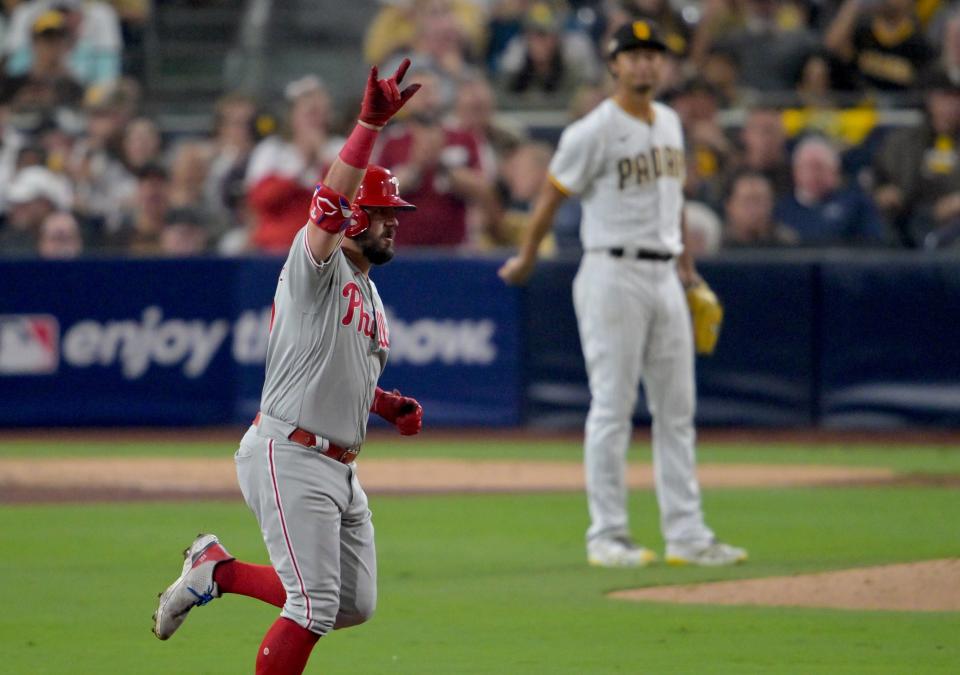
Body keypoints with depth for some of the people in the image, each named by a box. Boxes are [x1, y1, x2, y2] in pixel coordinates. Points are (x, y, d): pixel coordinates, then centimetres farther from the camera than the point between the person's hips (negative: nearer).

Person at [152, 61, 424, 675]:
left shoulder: (368, 294, 19)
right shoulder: (317, 268, -9)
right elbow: (329, 207, -30)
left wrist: (388, 404, 11)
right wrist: (370, 124, -40)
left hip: (340, 467, 9)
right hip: (289, 457, -9)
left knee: (356, 605, 12)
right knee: (316, 607, -12)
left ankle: (217, 569, 25)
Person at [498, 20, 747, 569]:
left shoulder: (670, 123, 13)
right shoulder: (595, 131, -10)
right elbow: (552, 196, -5)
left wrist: (686, 261, 25)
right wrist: (526, 261, 2)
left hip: (665, 276, 7)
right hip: (614, 276, -7)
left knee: (677, 410, 7)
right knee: (613, 409, -5)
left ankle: (686, 534, 9)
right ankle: (608, 537, -1)